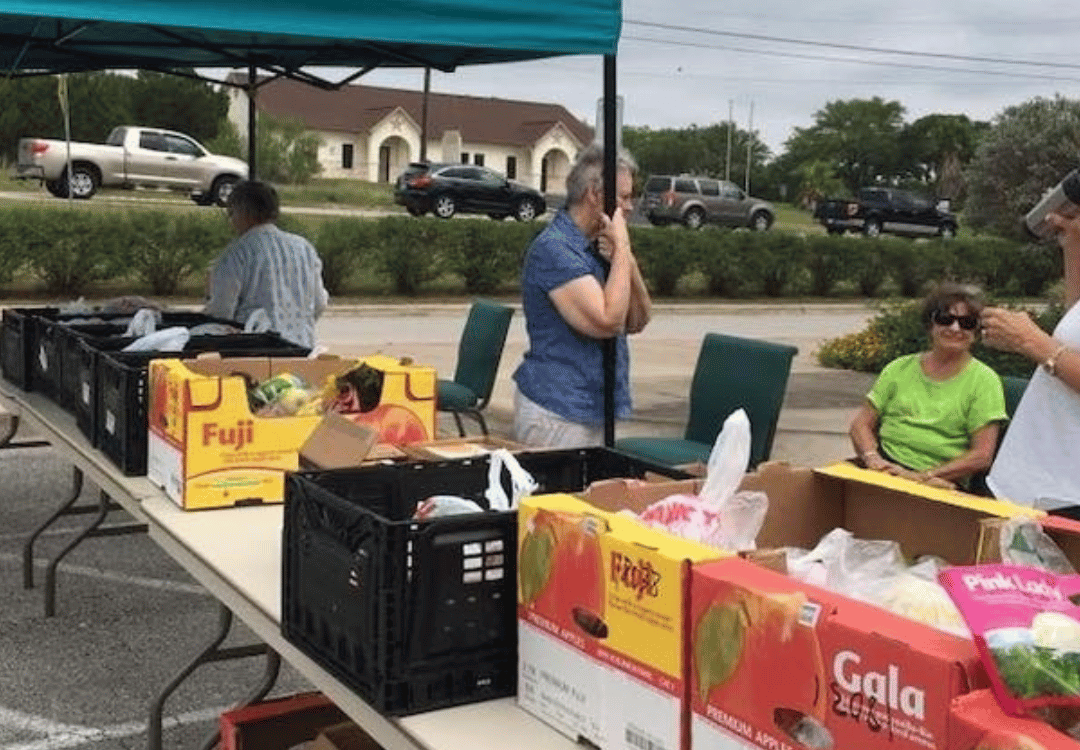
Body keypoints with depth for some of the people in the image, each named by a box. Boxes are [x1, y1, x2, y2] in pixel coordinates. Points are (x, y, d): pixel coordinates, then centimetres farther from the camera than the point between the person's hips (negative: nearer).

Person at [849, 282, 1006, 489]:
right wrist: (872, 457, -8)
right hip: (886, 471, 4)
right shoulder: (899, 369, 17)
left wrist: (923, 477, -13)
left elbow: (982, 456, -2)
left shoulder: (984, 380, 6)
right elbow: (861, 423, 14)